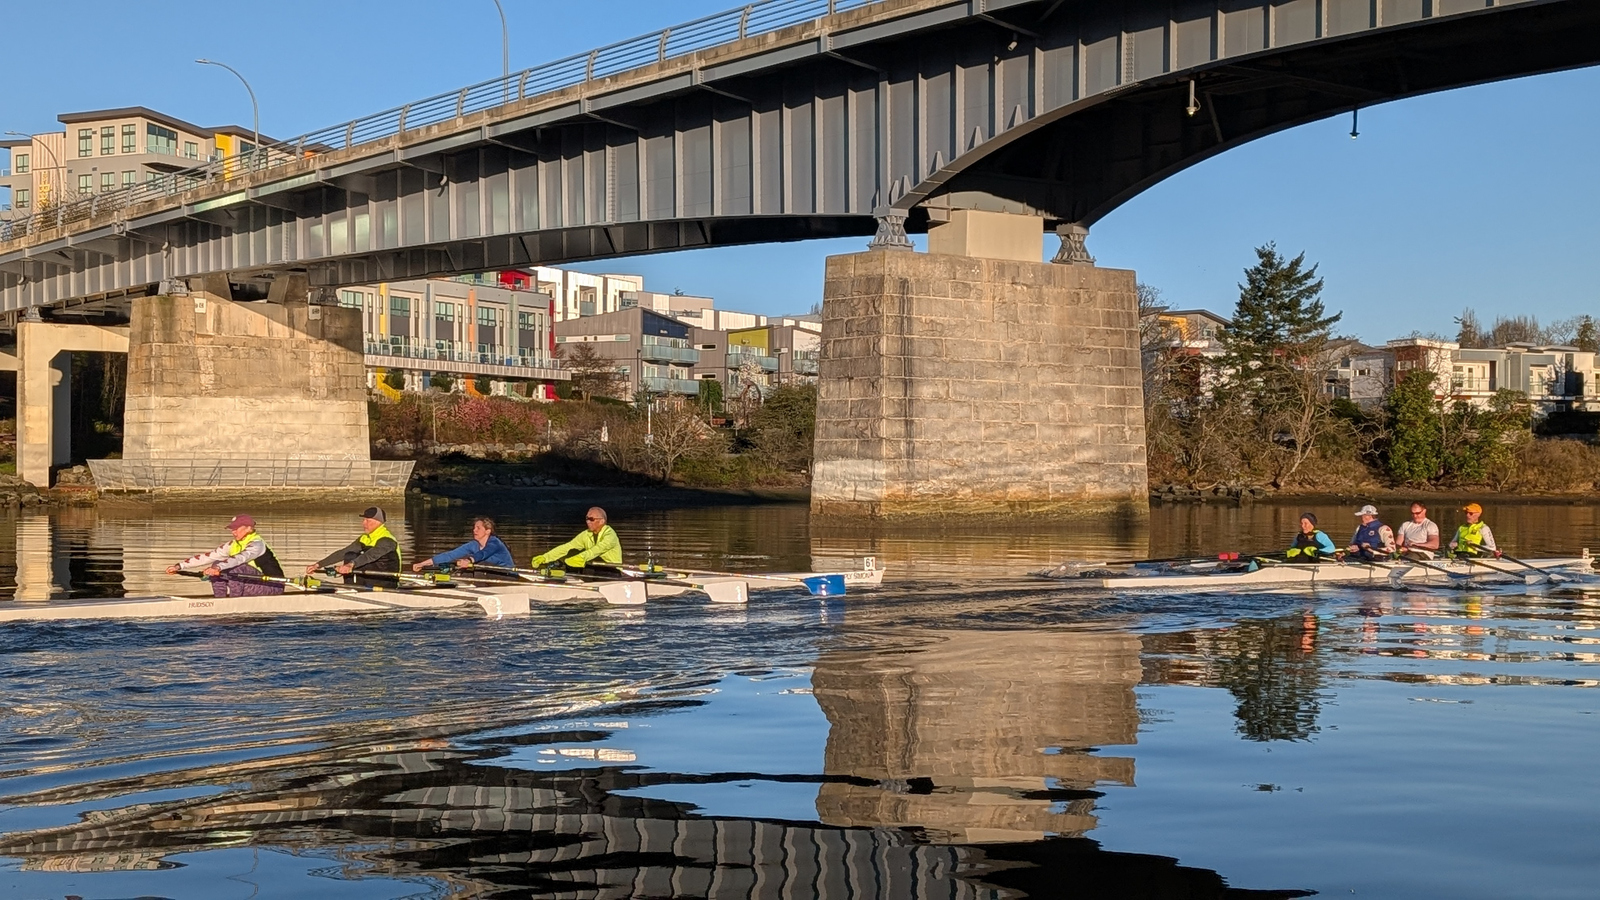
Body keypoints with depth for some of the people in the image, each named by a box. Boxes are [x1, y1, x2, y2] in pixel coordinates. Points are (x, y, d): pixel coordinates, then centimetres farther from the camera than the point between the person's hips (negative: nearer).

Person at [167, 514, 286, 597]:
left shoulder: (257, 544, -19)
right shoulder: (234, 545, 6)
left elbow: (240, 558, -38)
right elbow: (208, 557, 2)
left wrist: (217, 568, -53)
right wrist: (179, 566, -5)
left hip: (273, 585, -8)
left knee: (236, 569, -31)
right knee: (216, 565, -5)